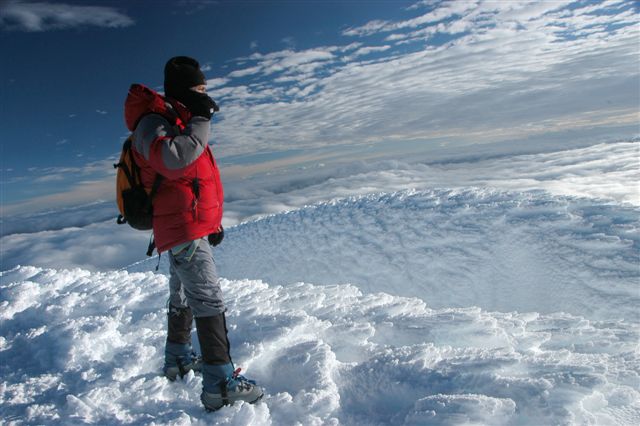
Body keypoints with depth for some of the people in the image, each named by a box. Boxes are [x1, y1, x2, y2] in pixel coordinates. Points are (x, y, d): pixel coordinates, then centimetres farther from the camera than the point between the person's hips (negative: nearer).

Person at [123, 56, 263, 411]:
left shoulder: (179, 121, 20)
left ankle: (178, 359, 36)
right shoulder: (153, 122, -11)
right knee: (209, 299, -15)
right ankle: (220, 383, -12)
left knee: (182, 297, 20)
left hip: (193, 226, 11)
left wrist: (213, 222, 23)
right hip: (183, 228, -11)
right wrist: (199, 121, -22)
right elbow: (172, 161, -34)